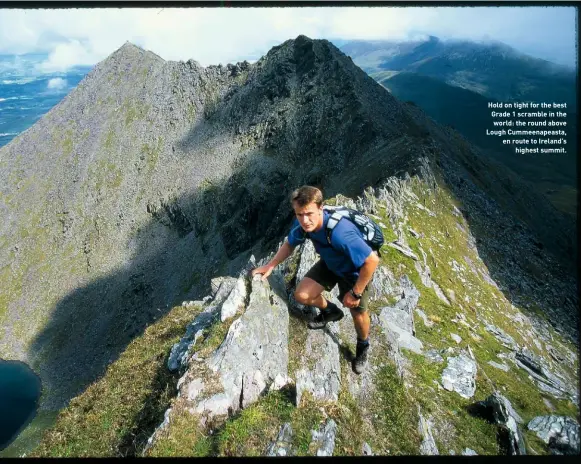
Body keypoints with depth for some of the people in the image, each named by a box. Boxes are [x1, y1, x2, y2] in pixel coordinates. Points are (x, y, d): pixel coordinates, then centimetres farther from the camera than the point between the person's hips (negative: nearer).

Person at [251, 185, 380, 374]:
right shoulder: (302, 224, -24)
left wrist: (355, 293, -26)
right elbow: (290, 244, 0)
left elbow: (372, 260, -37)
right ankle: (330, 311, 31)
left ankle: (363, 346, 41)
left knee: (358, 315, 6)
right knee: (302, 295, -3)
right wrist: (270, 265, -10)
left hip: (354, 271, -5)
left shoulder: (339, 233, -45)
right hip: (330, 264, 5)